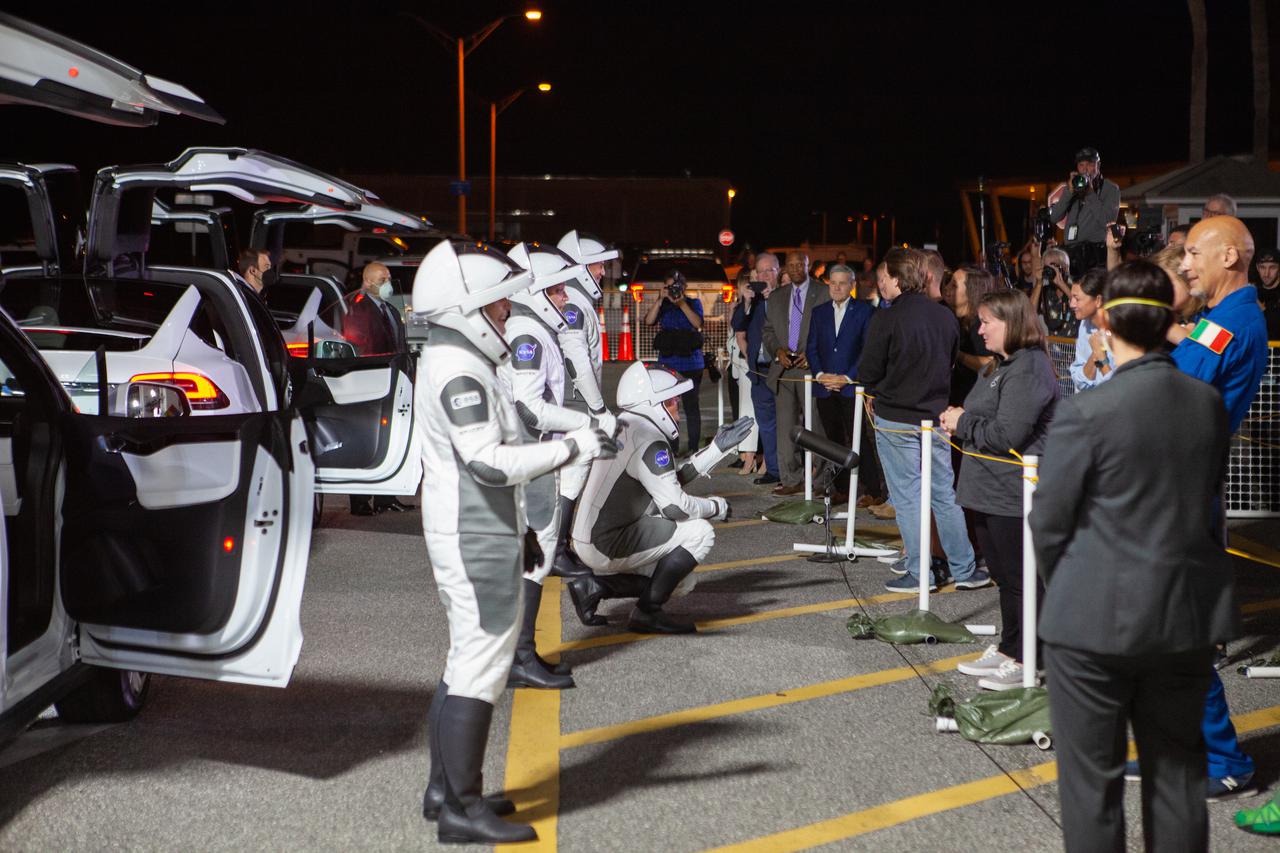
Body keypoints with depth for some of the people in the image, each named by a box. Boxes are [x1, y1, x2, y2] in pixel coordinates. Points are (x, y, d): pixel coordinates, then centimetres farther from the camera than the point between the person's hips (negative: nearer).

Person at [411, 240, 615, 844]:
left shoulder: (451, 360, 16)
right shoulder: (458, 371, -18)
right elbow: (489, 463, -26)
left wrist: (518, 532, 23)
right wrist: (573, 447, -21)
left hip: (470, 534, 11)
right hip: (476, 541, -11)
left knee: (466, 662, 18)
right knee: (480, 669, -5)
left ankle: (444, 789, 27)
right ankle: (461, 807, 1)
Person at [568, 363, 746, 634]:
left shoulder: (623, 428, 12)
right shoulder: (648, 441, -19)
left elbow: (672, 479, 17)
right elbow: (675, 506, -20)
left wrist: (718, 447, 15)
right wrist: (717, 507, -2)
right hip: (606, 546, -10)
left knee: (681, 582, 17)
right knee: (700, 533, -13)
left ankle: (593, 586, 12)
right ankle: (647, 612, -7)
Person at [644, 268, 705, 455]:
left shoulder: (694, 302, 5)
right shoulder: (663, 304, 11)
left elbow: (698, 323, -11)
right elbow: (649, 321, -4)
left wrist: (681, 303, -17)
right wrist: (661, 299, -11)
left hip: (690, 364, -2)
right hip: (667, 362, 2)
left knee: (691, 405, -1)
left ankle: (693, 447, 4)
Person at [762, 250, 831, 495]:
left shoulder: (824, 294, 2)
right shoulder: (776, 297, 16)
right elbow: (768, 330, 17)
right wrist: (778, 350, -2)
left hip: (812, 367, -4)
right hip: (783, 370, 4)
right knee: (786, 427, 4)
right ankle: (791, 480, 8)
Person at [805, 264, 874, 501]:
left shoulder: (865, 311, 1)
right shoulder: (819, 312, 15)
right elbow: (811, 348, 13)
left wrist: (848, 377, -12)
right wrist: (820, 374, -4)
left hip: (853, 385, -4)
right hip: (825, 387, 4)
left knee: (857, 441, -8)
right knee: (834, 440, 6)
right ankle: (841, 488, 12)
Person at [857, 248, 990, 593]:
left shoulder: (886, 320, -15)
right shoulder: (946, 317, 2)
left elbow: (867, 374, -11)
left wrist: (879, 392, 10)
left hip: (895, 419, -5)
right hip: (936, 416, 5)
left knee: (907, 496, 3)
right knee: (945, 493, 12)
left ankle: (919, 574, 6)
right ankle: (964, 570, 16)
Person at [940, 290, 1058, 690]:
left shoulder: (1028, 370, -18)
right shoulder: (1007, 365, 16)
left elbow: (1005, 435, -24)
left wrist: (961, 424, -10)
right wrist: (960, 420, 5)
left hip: (1013, 495, -11)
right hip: (991, 491, 11)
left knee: (1020, 578, -2)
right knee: (1003, 574, 18)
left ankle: (1027, 661, 7)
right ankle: (1009, 649, 29)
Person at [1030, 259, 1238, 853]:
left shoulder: (1085, 413, -16)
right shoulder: (1209, 404, -1)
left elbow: (1049, 522, -8)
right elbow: (1209, 496, 7)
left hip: (1097, 623, -5)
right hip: (1188, 619, 5)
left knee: (1092, 779, 7)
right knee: (1177, 772, 16)